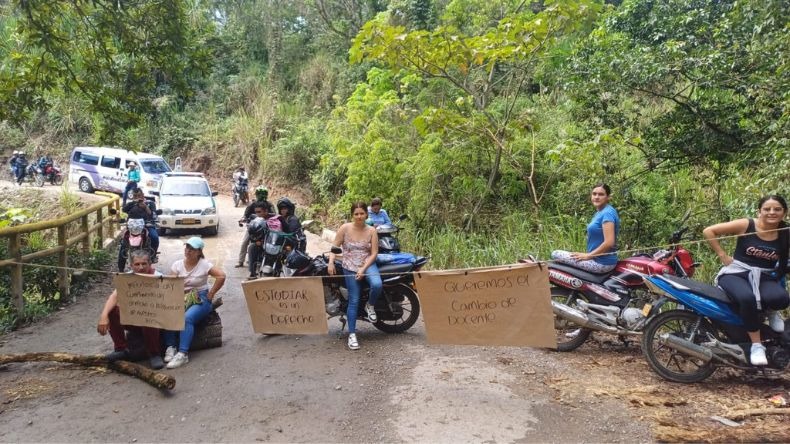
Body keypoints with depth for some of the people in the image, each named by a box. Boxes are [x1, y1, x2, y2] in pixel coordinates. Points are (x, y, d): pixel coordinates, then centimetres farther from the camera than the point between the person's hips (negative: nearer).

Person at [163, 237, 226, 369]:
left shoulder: (204, 264, -3)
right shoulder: (177, 264, 8)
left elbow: (221, 276, -13)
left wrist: (210, 294, -9)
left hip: (200, 299, -3)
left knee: (187, 318, -32)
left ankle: (183, 353, -31)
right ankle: (170, 347, -16)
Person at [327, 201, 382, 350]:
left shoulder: (371, 230, -1)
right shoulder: (345, 228, -3)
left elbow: (374, 253, -3)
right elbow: (334, 247, 0)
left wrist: (363, 269, -15)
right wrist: (331, 262, -17)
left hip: (368, 264, 1)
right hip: (350, 267, 0)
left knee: (377, 285, -31)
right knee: (354, 300, -6)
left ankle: (370, 306, 3)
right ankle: (352, 334, 3)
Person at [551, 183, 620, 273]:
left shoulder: (607, 213, -16)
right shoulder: (599, 212, 13)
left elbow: (609, 242, -24)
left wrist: (588, 255, -16)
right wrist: (588, 255, 9)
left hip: (602, 263, -10)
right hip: (598, 259, 10)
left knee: (555, 254, -9)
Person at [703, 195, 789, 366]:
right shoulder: (746, 225, -7)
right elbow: (708, 231, -6)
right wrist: (723, 255, -6)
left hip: (765, 277, 2)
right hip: (736, 273, -2)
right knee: (747, 298, -37)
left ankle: (770, 310, 7)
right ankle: (756, 345, -19)